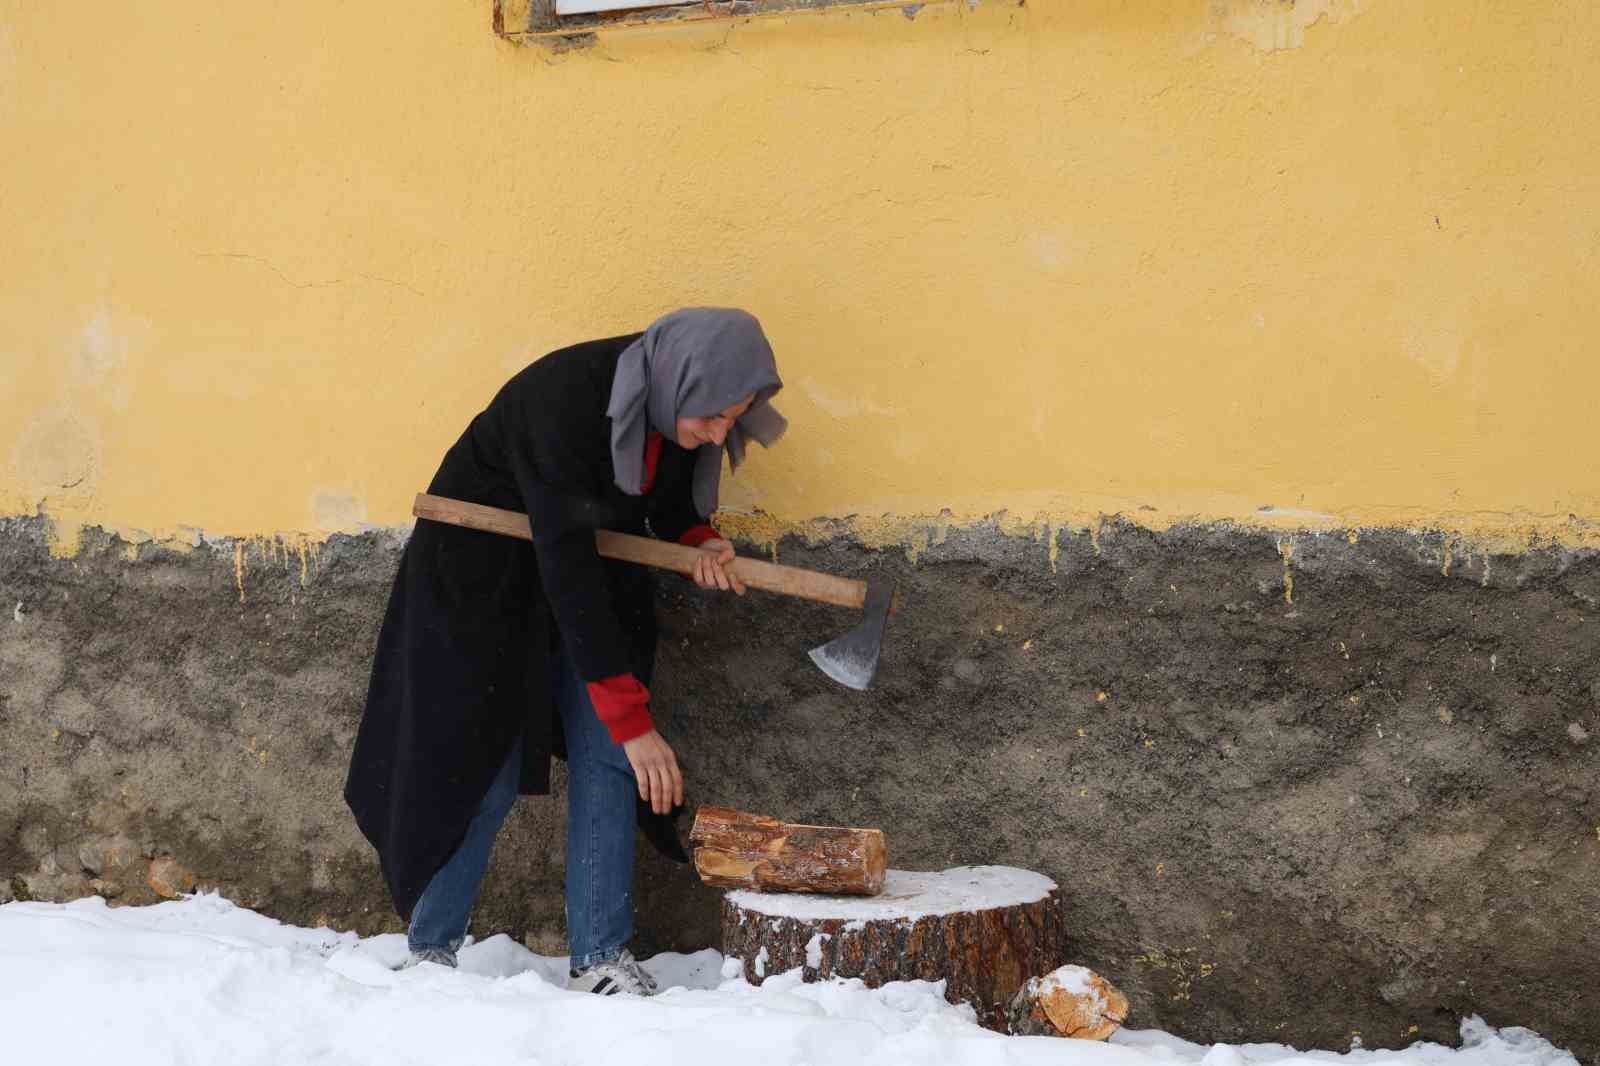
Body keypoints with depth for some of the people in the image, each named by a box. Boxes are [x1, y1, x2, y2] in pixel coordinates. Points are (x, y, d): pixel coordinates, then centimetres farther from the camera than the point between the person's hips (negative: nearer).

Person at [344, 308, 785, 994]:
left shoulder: (681, 405, -16)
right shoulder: (567, 400, -36)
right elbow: (567, 570, -35)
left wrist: (699, 540, -18)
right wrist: (632, 720, -33)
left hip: (597, 561, 6)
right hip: (486, 568, -6)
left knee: (605, 761, -4)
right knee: (484, 766, -5)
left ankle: (600, 958, 3)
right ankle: (430, 951, 12)